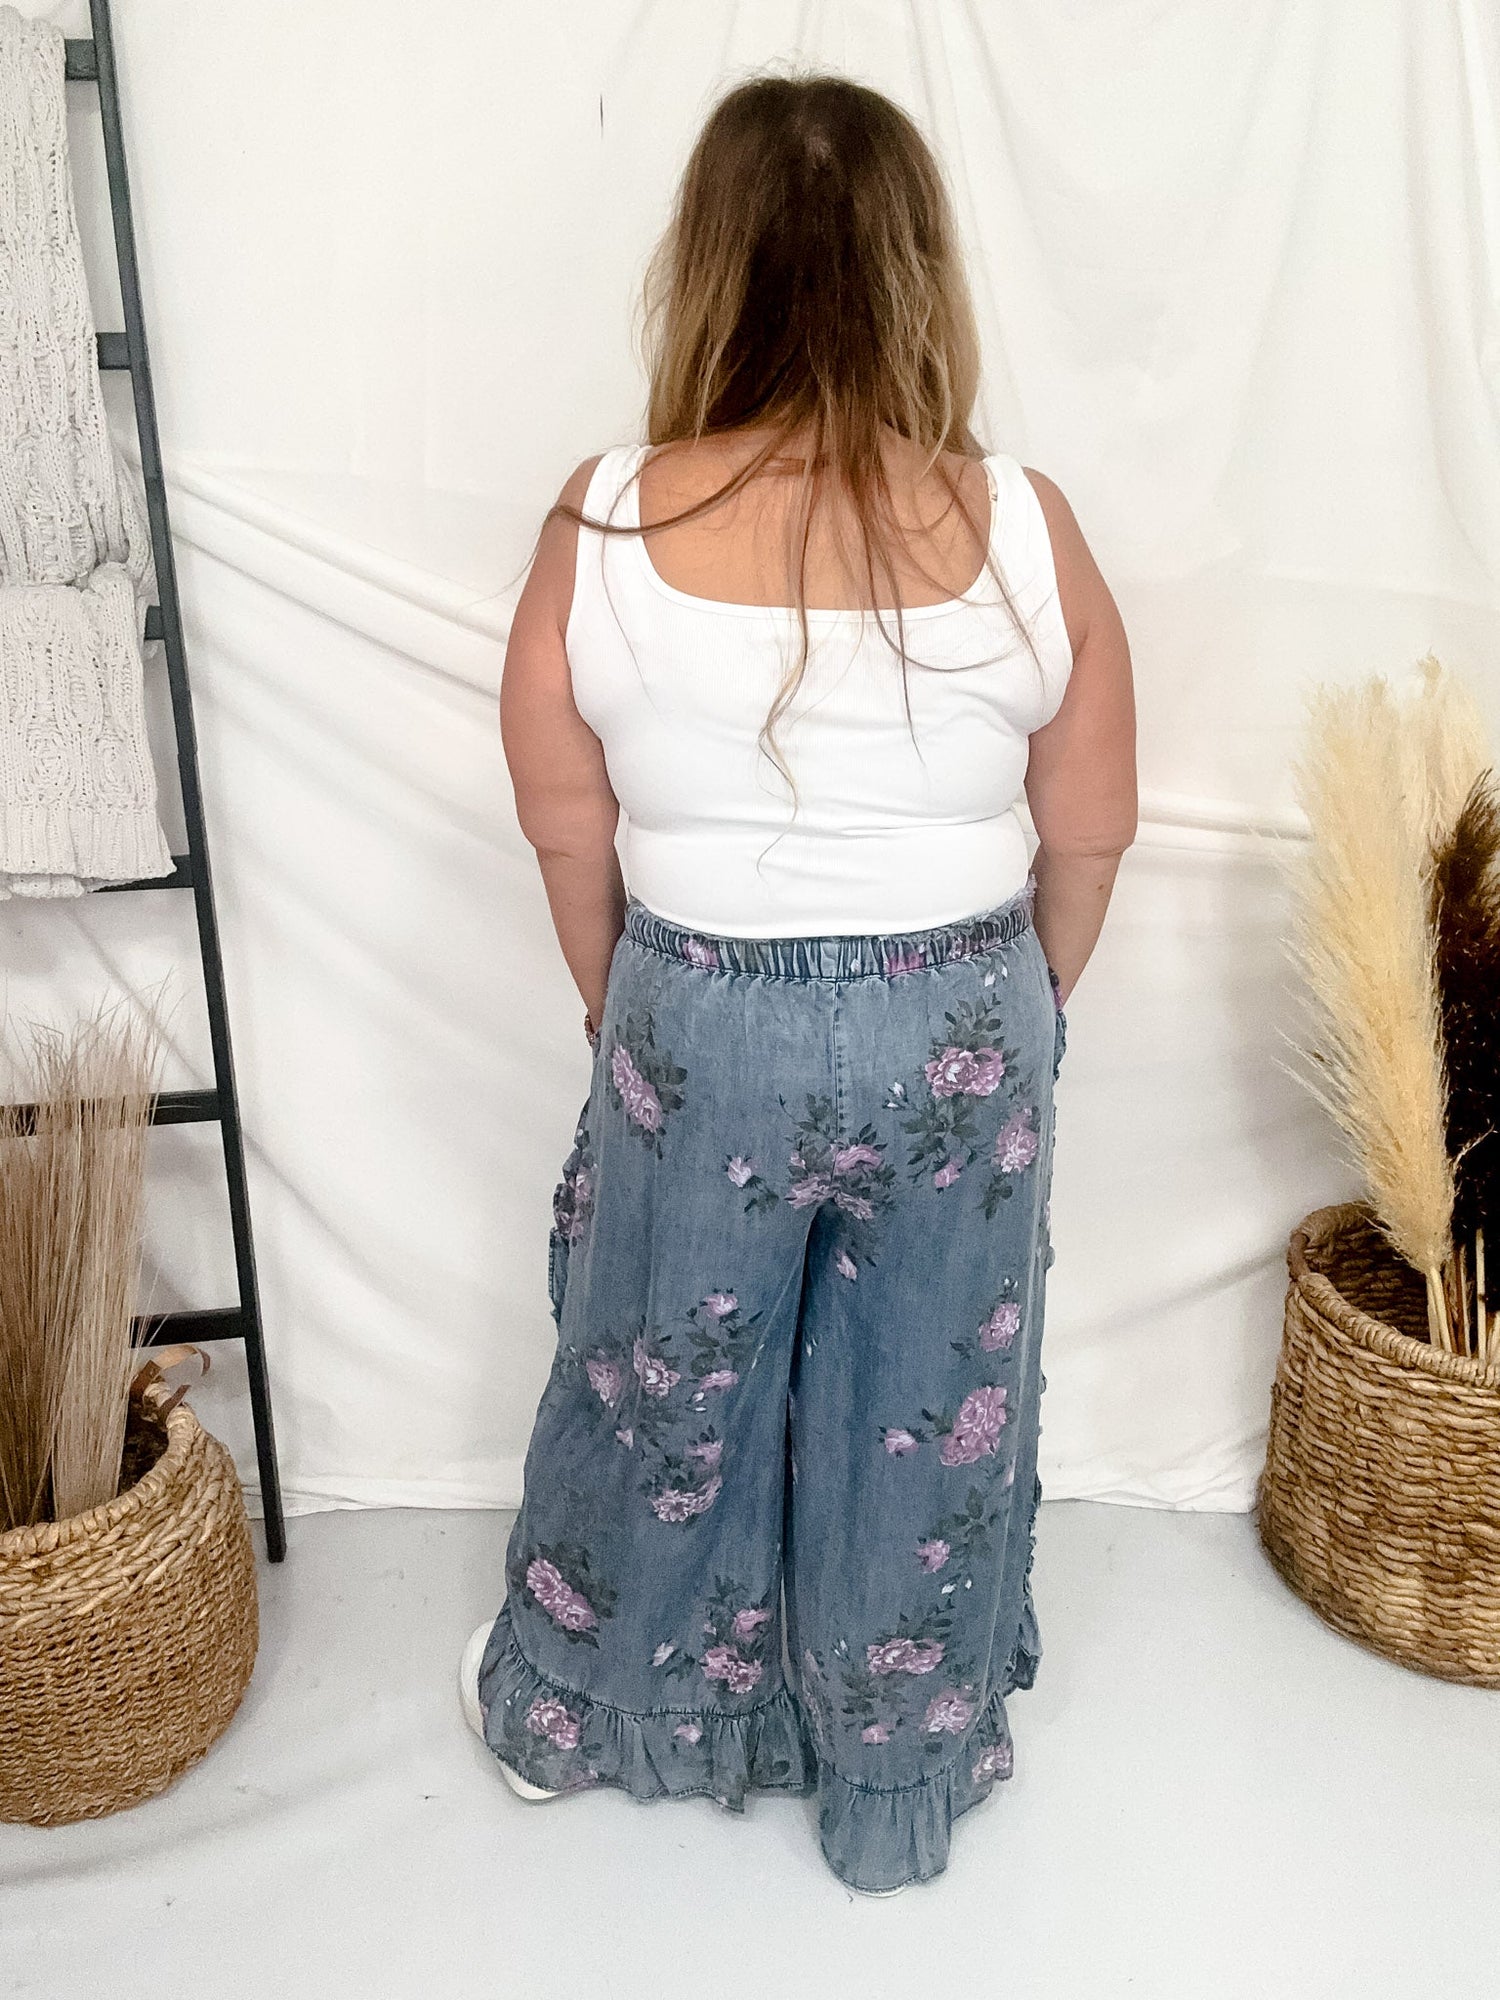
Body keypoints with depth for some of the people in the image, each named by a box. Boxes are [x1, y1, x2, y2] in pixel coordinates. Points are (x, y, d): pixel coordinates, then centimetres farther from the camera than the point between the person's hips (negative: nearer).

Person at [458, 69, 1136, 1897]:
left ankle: (566, 1712, 48)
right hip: (962, 1032, 1)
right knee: (932, 1414, 20)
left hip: (703, 1029, 0)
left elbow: (566, 832, -3)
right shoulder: (1021, 528, -11)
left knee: (660, 1390, 22)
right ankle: (902, 1791, 42)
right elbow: (1091, 835, -2)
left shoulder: (606, 526, -13)